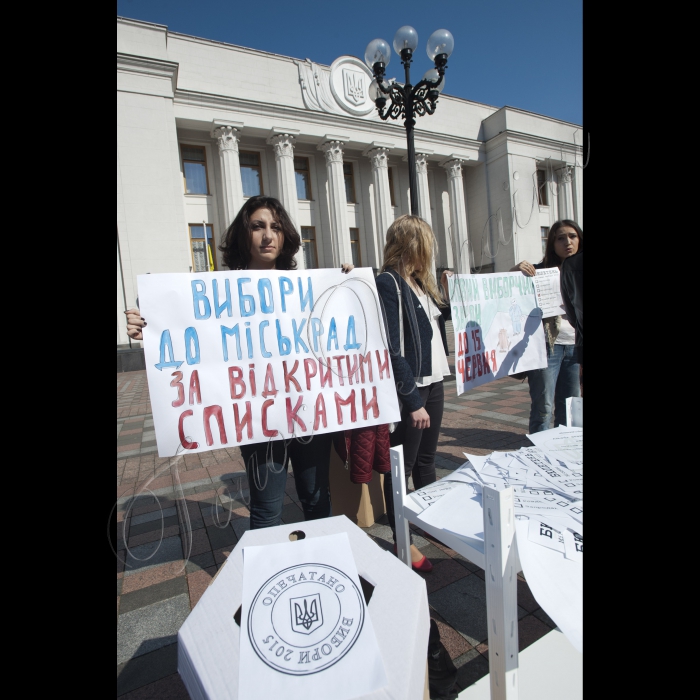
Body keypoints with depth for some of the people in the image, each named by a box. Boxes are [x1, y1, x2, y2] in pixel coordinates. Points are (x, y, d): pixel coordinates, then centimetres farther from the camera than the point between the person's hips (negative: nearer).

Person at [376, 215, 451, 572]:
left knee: (426, 461, 21)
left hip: (432, 384, 9)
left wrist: (445, 290, 15)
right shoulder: (389, 282, -15)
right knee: (401, 467, 6)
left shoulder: (419, 282, 12)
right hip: (409, 390, -9)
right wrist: (413, 401, -19)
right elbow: (394, 349, -20)